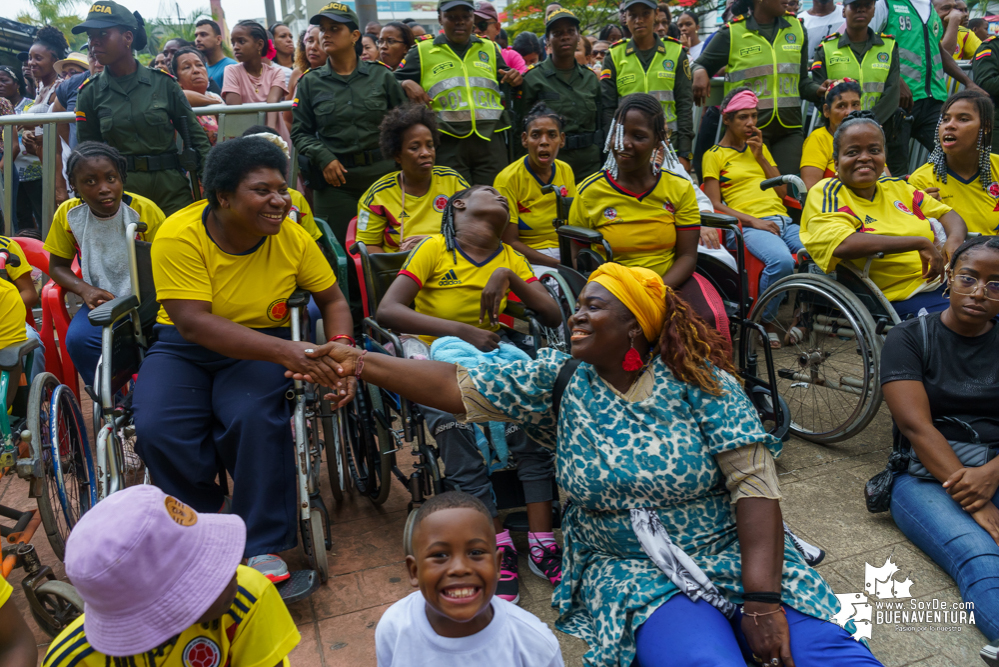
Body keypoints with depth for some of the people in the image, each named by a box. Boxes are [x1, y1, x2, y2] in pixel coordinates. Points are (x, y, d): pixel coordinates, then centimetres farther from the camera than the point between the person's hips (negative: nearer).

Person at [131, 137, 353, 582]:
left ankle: (263, 548, -12)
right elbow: (193, 324, -27)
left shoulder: (292, 237, -9)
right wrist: (286, 351, -37)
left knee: (255, 416, -31)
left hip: (260, 351, 1)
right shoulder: (179, 236, -18)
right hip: (183, 349, 0)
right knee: (158, 430, -26)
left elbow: (333, 301, 2)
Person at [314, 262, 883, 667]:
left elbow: (755, 484, -11)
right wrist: (358, 361, -12)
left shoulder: (698, 381, -6)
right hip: (631, 572, 0)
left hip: (734, 557, 1)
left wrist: (763, 599, -20)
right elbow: (456, 388, -3)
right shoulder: (559, 379, 1)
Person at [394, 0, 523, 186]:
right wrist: (406, 84, -13)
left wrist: (515, 80, 1)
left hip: (490, 140, 2)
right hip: (448, 143, -2)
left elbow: (506, 86, 23)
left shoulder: (490, 49, 15)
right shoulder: (422, 51, 8)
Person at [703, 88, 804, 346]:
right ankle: (766, 321, -12)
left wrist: (760, 156, 9)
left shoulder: (760, 148, 26)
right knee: (782, 261, -37)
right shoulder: (714, 155, 10)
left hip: (783, 222, 6)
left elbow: (782, 192, 19)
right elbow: (715, 204, -1)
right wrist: (753, 221, -13)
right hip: (748, 227, -5)